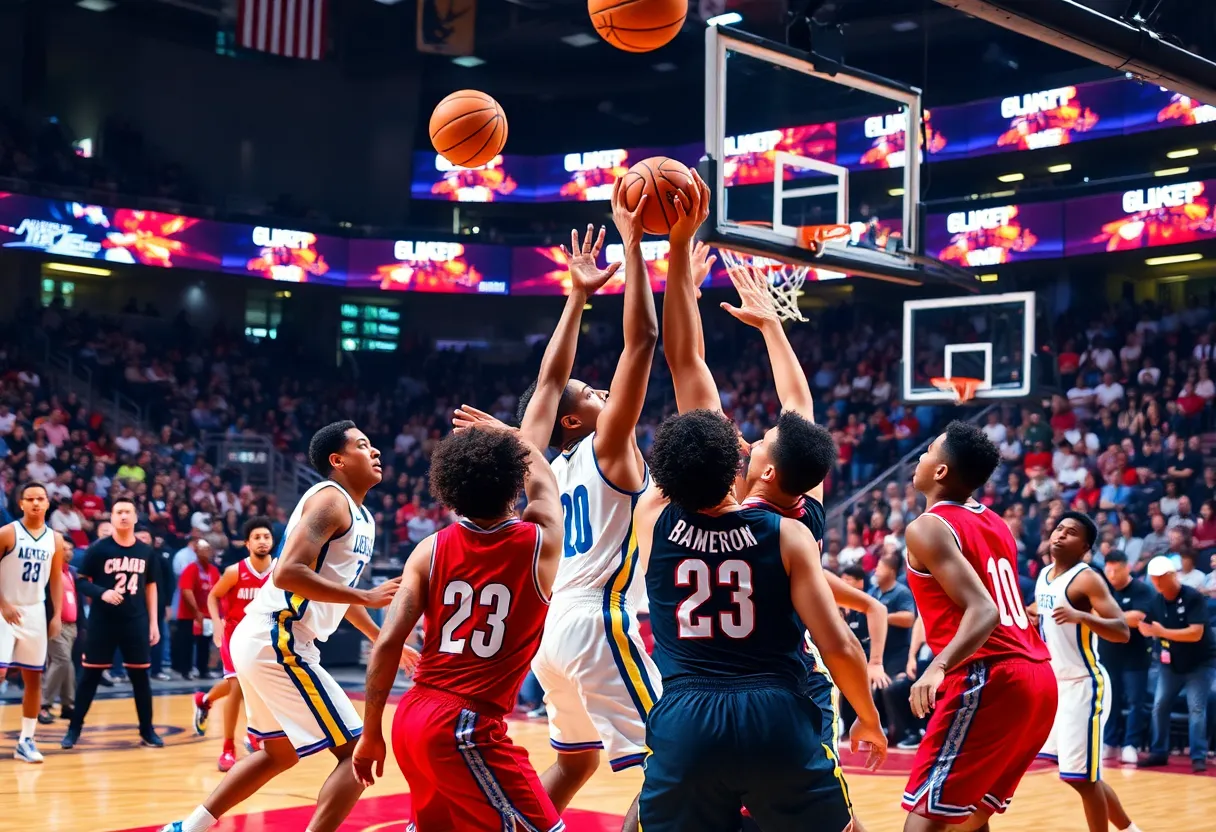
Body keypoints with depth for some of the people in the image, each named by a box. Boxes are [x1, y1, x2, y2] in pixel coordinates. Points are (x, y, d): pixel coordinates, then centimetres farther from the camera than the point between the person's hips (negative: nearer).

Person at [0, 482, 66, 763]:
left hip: (35, 612, 5)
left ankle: (26, 740, 13)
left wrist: (57, 615, 2)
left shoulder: (55, 539, 5)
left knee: (34, 677, 6)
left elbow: (56, 579, 9)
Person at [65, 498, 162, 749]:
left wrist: (153, 622, 8)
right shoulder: (98, 548, -5)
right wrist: (102, 593, -21)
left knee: (140, 675, 7)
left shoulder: (146, 551, 6)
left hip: (136, 620, 3)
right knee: (90, 674, 2)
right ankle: (74, 728, 11)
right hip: (102, 620, -3)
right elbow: (81, 582, -3)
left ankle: (147, 730, 16)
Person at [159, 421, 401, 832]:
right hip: (277, 640, -10)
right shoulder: (330, 499, -13)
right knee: (358, 751, -8)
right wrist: (367, 597, -23)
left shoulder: (360, 515, 17)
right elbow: (288, 574, -26)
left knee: (280, 753, 25)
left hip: (267, 640, 10)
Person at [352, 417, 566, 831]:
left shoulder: (430, 550, 4)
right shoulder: (539, 543, -2)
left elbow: (388, 644, -1)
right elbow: (543, 480, 21)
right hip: (468, 728, -6)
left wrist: (371, 733, 7)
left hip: (412, 718, 6)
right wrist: (507, 434, 39)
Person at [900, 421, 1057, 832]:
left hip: (989, 680, -9)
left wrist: (939, 667, -33)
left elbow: (983, 610, -21)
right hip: (1038, 678, 9)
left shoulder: (928, 527, -7)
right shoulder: (996, 524, 17)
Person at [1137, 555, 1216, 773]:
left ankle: (1199, 757, -9)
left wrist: (1163, 632, -28)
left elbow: (1196, 633, -29)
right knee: (1159, 706, 3)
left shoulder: (1194, 598, -21)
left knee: (1196, 708, -12)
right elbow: (1146, 629, 1)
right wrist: (1144, 626, -23)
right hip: (1171, 663, 6)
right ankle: (1159, 752, 13)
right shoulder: (1156, 602, -2)